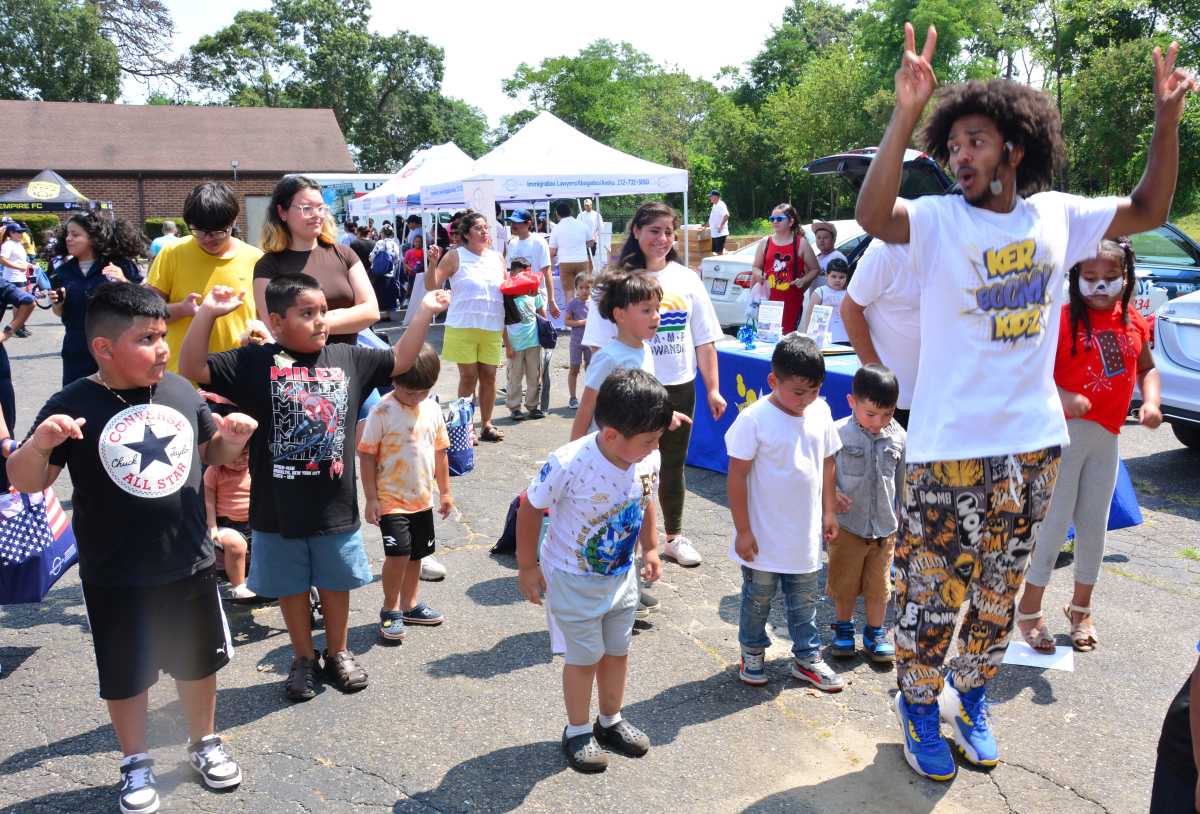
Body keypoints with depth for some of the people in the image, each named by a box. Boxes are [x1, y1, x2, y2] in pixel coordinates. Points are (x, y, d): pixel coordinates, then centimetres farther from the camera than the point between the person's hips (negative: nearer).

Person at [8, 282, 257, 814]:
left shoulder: (180, 391, -2)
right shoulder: (73, 406, -14)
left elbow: (212, 454, 12)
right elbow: (26, 482, -13)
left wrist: (232, 437, -10)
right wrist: (38, 445, -33)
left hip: (189, 564, 3)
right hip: (115, 578, -3)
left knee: (198, 662, 19)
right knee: (125, 675, 14)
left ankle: (204, 745, 41)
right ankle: (136, 765, 36)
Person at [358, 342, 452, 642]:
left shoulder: (432, 409, 2)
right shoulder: (382, 412, -14)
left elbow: (440, 451, 11)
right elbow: (367, 455, -11)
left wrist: (444, 491, 13)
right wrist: (371, 498, -13)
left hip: (423, 499, 6)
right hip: (391, 499, -6)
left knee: (416, 553, 15)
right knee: (398, 552, -15)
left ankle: (408, 605, 33)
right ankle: (390, 609, 6)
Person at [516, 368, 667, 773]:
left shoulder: (649, 459, -17)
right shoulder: (569, 464, -33)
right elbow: (530, 507, -18)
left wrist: (650, 548, 9)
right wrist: (527, 567, -10)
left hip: (622, 575, 5)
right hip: (574, 580, -5)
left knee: (618, 650, 19)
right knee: (585, 656, 10)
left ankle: (610, 721, 43)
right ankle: (578, 731, 33)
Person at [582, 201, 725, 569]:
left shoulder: (687, 279, 6)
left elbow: (704, 341, 8)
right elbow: (601, 346, -8)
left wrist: (713, 389, 5)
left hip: (680, 388, 4)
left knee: (673, 465, 17)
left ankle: (674, 536, 33)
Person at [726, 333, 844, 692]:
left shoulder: (820, 412, -2)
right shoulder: (754, 419, -20)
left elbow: (827, 463, 10)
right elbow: (737, 476, -16)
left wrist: (828, 511, 10)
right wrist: (743, 530, -14)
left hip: (805, 535, 5)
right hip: (764, 536, -4)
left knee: (805, 599, 17)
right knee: (758, 598, 15)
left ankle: (807, 658, 33)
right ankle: (752, 652, 36)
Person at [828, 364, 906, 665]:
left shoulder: (898, 437, -3)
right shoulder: (839, 433, -14)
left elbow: (902, 481, 8)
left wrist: (903, 515, 14)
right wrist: (832, 493, -20)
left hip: (885, 527, 2)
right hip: (847, 525, -2)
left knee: (878, 584, 13)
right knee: (844, 582, 12)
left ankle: (875, 632, 31)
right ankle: (843, 628, 33)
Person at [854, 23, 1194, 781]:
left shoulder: (1057, 215, 5)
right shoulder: (937, 220, -9)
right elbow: (871, 215, -29)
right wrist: (907, 112, -37)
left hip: (1035, 444, 5)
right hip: (950, 448, -4)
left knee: (999, 593, 19)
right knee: (932, 595, 4)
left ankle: (971, 697, 40)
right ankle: (920, 708, 27)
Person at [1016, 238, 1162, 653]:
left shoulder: (1133, 322, 7)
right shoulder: (1064, 318, -12)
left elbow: (1146, 368, 19)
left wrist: (1151, 401, 1)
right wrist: (1062, 397, -32)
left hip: (1106, 436, 6)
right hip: (1065, 431, -6)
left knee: (1093, 524, 14)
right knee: (1056, 522, -3)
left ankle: (1081, 609, 31)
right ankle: (1029, 612, 9)